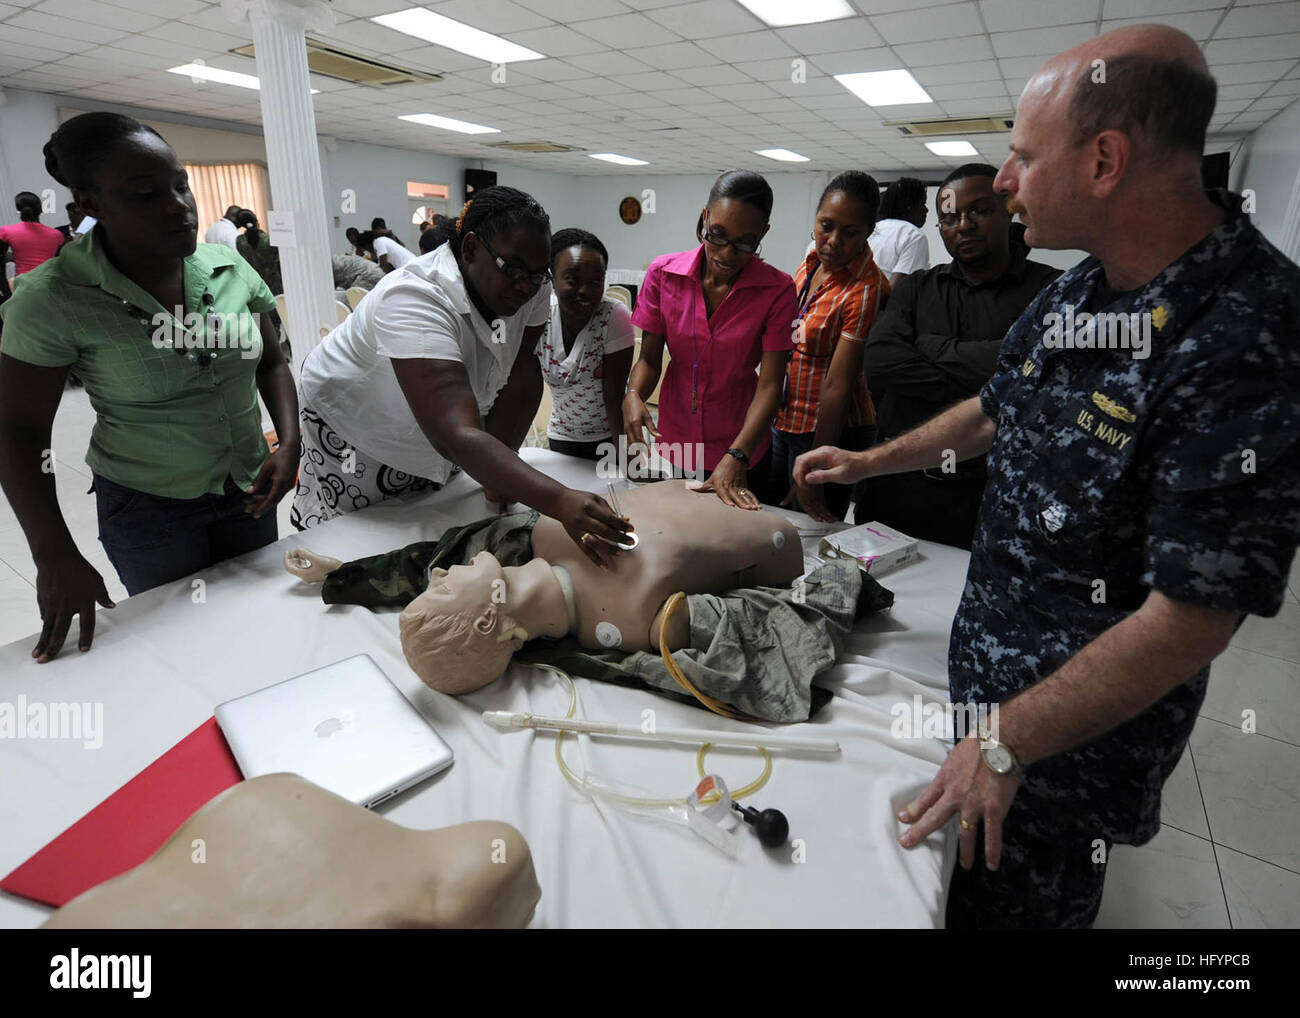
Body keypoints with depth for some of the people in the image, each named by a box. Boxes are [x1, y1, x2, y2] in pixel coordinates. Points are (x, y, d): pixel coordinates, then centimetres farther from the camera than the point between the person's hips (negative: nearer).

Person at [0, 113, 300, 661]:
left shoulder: (230, 266, -6)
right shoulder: (52, 300, -15)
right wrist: (55, 559, -14)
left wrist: (289, 444, -11)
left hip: (248, 491, 3)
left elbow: (270, 363, 6)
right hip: (147, 510, -3)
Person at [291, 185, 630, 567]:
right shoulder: (413, 299, -39)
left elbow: (520, 384, -15)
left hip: (433, 435, 6)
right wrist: (559, 502, -61)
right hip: (353, 425, -5)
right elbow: (457, 435, -51)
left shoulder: (531, 286, -19)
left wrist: (498, 473, -27)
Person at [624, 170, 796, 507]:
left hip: (741, 446, -1)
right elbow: (649, 358, -4)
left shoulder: (777, 290, -15)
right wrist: (633, 396, -26)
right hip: (673, 440, 2)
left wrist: (736, 457, -31)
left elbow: (769, 385, -18)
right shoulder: (663, 273, -9)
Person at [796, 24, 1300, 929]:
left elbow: (1195, 616, -27)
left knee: (1005, 902, 16)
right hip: (986, 653, 7)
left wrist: (1007, 746, -21)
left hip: (1084, 729, -7)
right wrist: (868, 462, 19)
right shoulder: (1077, 291, -1)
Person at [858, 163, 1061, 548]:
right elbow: (880, 363, -6)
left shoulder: (1050, 289, 2)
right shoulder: (916, 288, 12)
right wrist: (979, 385, -10)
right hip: (897, 486, 3)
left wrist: (931, 346, -7)